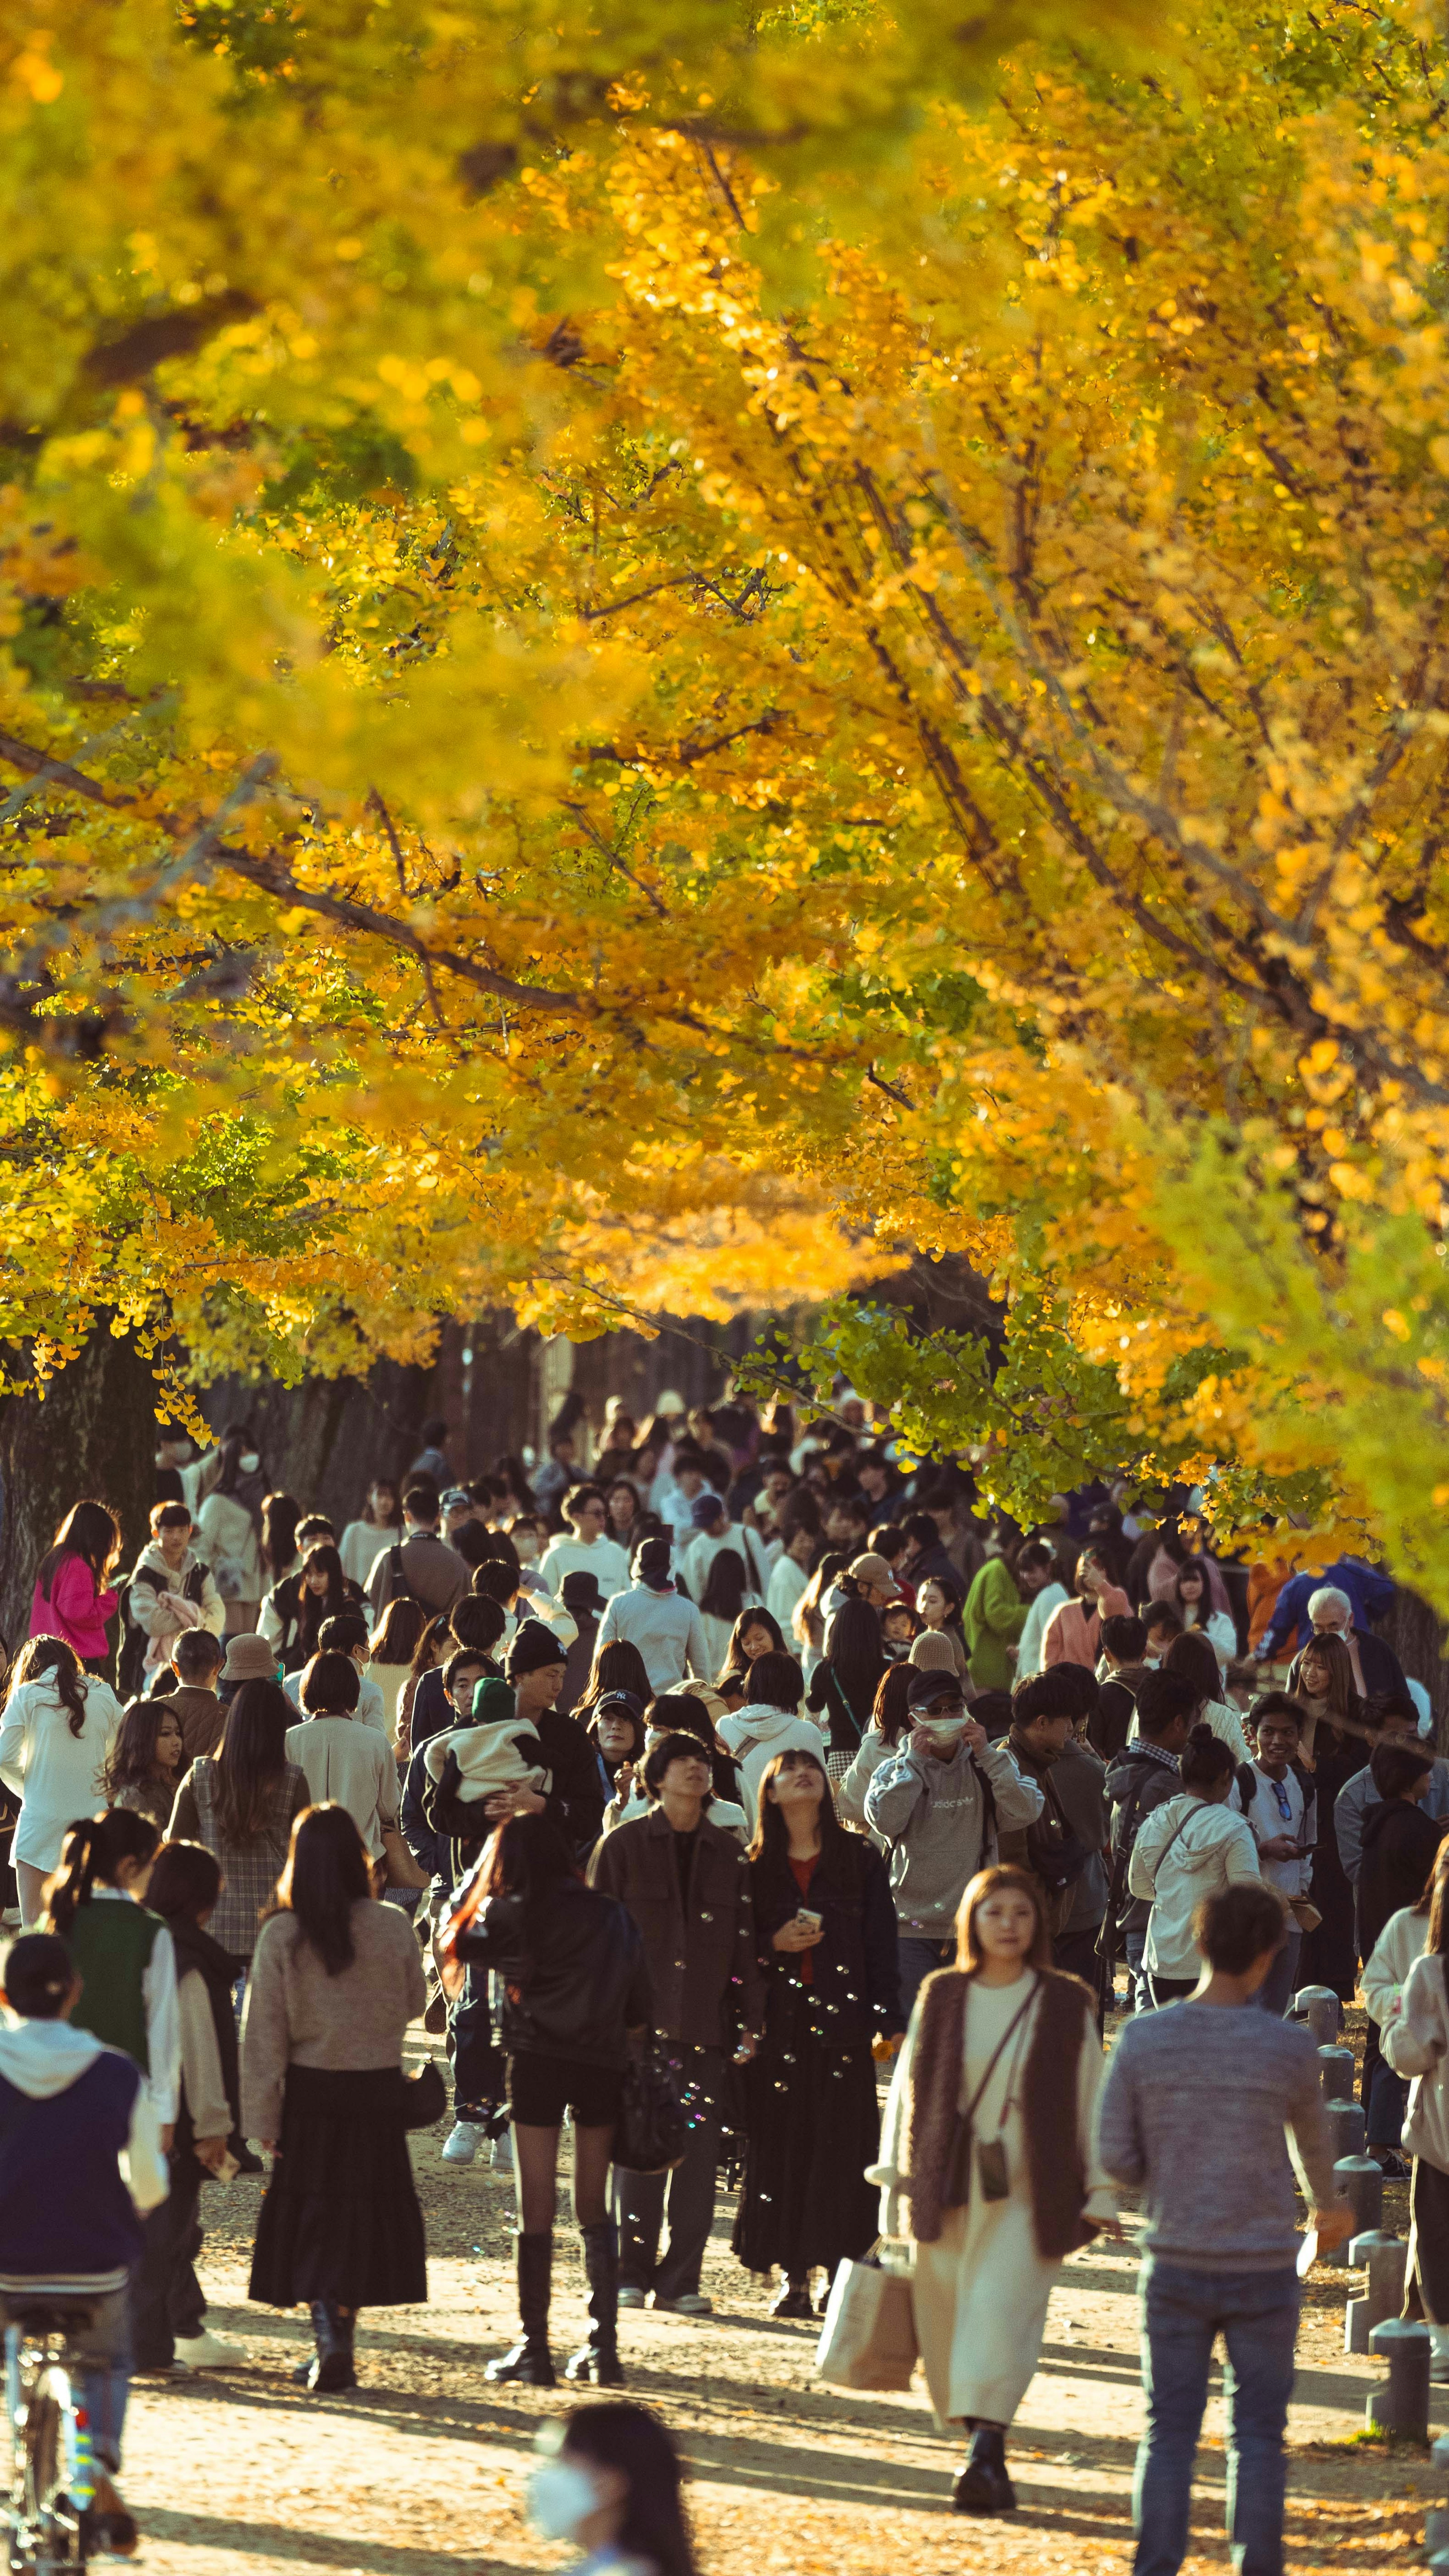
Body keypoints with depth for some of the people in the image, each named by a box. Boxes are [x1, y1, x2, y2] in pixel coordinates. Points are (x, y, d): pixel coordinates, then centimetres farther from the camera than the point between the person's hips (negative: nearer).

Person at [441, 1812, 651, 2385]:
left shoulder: (516, 1913, -3)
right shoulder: (613, 1916, 10)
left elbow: (456, 1943, 12)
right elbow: (639, 2014, 9)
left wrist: (476, 1876, 18)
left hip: (538, 2062, -4)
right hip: (602, 2065, 4)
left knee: (537, 2210, 2)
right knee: (594, 2210, 13)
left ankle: (533, 2348, 2)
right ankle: (603, 2344, 10)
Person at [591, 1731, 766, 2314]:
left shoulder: (729, 1855, 13)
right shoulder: (623, 1846, 5)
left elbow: (745, 1941, 13)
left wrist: (751, 2019, 7)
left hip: (706, 2022, 2)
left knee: (699, 2153, -1)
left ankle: (680, 2278, 5)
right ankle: (632, 2272, 4)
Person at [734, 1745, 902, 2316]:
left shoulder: (861, 1859, 7)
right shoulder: (755, 1867, 9)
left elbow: (880, 1943, 6)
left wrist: (888, 2017, -1)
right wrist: (773, 1945, -9)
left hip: (842, 2018, -1)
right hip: (778, 2025, 1)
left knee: (843, 2149, -4)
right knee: (782, 2147, -2)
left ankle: (842, 2269, 1)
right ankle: (794, 2275, 3)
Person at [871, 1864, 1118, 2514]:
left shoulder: (1066, 2006, 3)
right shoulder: (940, 2000, 6)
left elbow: (1092, 2098, 5)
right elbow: (907, 2093, 10)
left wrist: (1101, 2192, 1)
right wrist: (895, 2187, 8)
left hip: (1026, 2193, -3)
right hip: (948, 2190, 3)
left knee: (999, 2309, -17)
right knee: (947, 2326, 4)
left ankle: (986, 2454, -25)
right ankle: (984, 2455, 21)